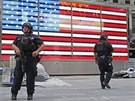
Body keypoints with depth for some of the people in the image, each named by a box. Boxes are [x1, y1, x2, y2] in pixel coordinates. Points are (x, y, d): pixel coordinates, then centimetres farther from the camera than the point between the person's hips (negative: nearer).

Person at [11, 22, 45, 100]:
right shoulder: (19, 37, 19)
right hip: (20, 59, 2)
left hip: (31, 59, -2)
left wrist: (37, 51, -15)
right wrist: (16, 48, -12)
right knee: (18, 77, -2)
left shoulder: (34, 37, 8)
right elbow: (13, 45, 11)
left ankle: (30, 94, 8)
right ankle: (14, 94, 4)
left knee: (30, 78, -1)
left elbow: (43, 45, 2)